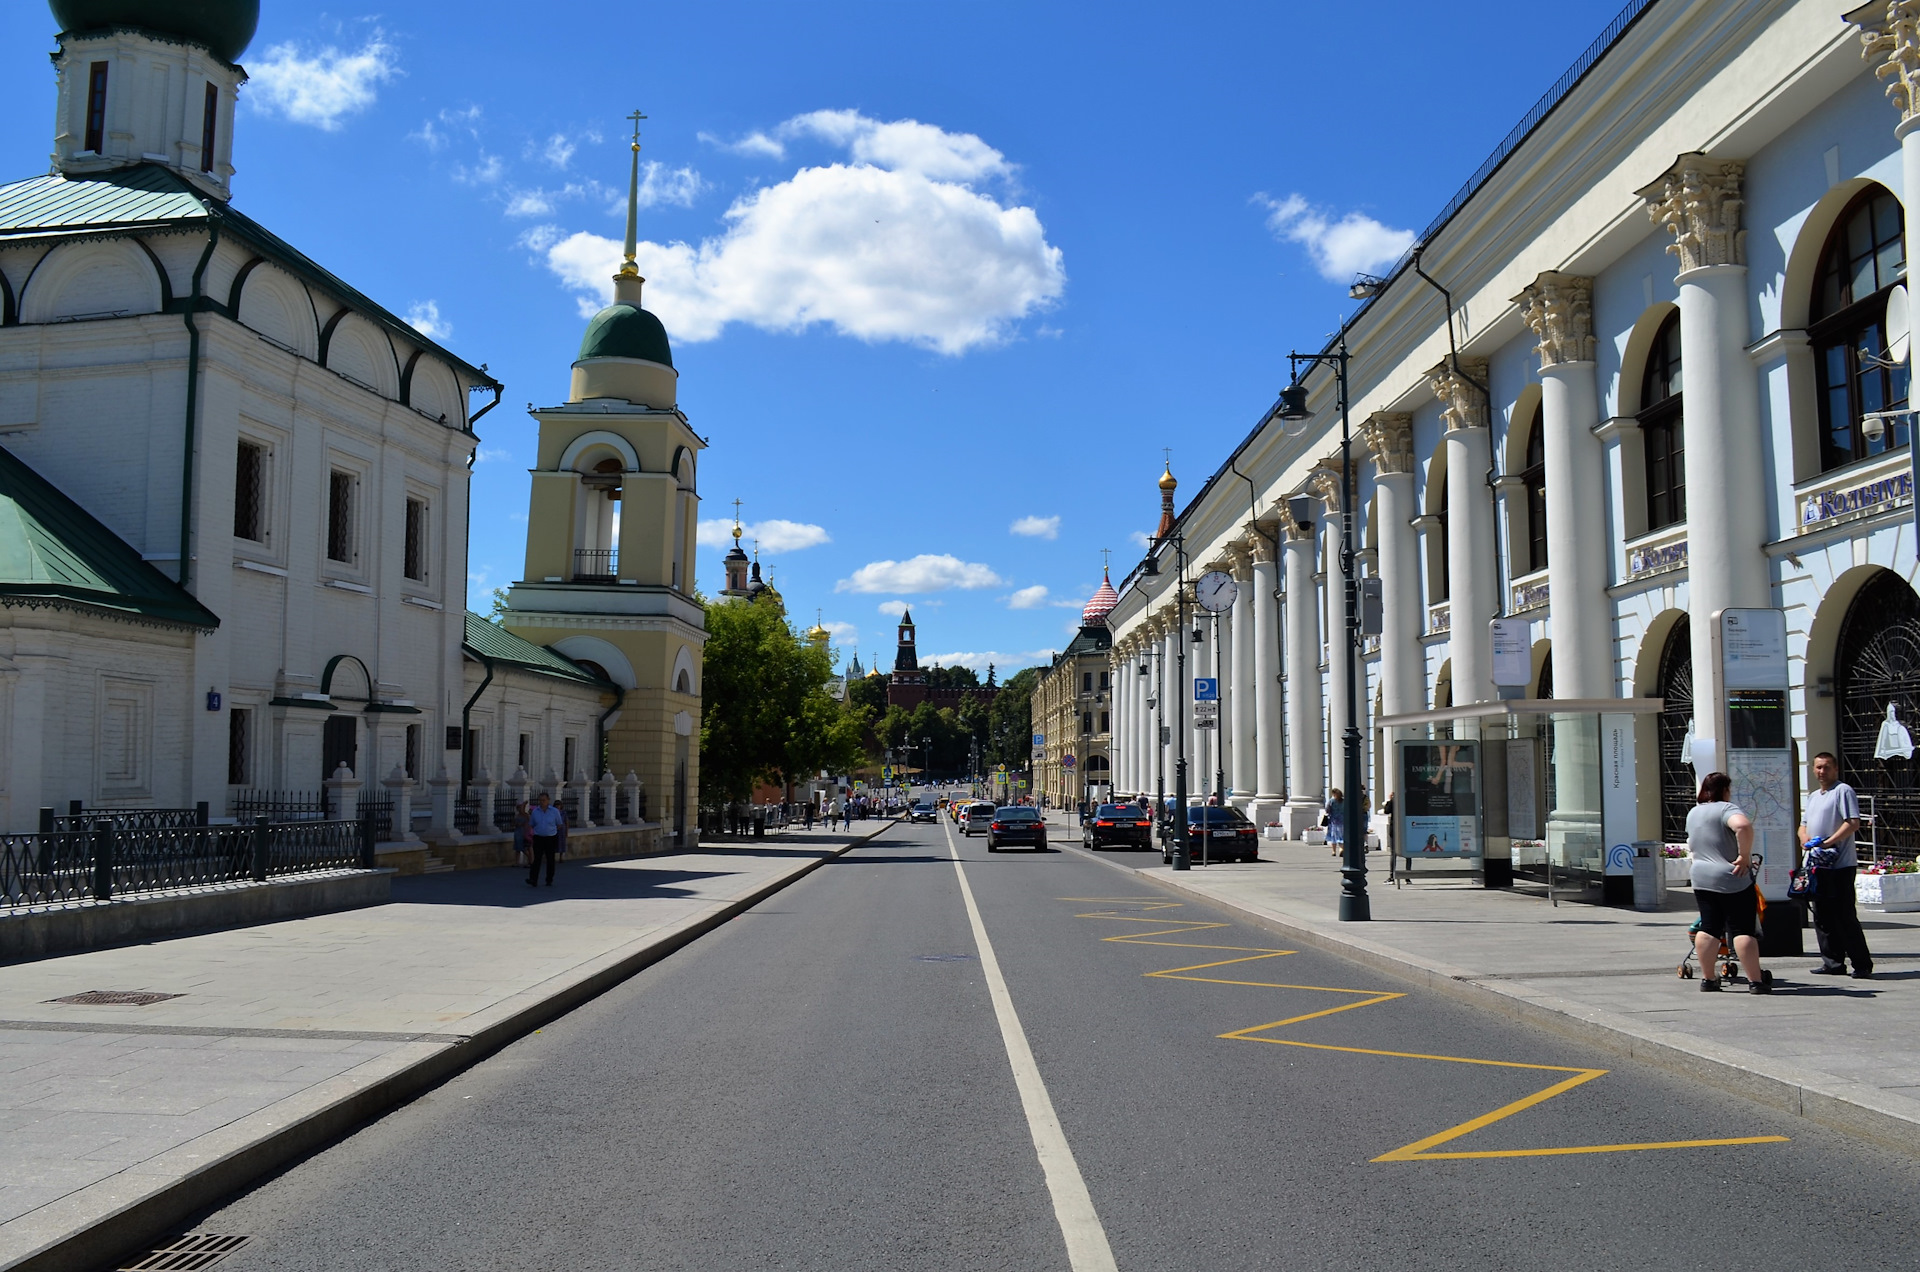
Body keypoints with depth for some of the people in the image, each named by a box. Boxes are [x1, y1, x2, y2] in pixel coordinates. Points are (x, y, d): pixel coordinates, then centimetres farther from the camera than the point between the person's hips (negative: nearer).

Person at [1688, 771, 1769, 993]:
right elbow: (1743, 825, -33)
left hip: (1701, 880, 7)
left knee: (1708, 928, 10)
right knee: (1743, 930, -3)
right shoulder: (1726, 808, -12)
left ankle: (1708, 979, 11)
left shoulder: (1693, 813, 13)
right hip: (1732, 881, -7)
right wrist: (1744, 856, -24)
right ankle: (1755, 981, -1)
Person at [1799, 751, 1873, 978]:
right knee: (1822, 917, 9)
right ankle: (1833, 963, 16)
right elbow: (1804, 824, 24)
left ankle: (1862, 965, 0)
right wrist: (1805, 837, 1)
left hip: (1839, 865, -8)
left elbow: (1853, 823, -16)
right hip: (1818, 865, 8)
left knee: (1844, 917, -7)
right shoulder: (1813, 796, 20)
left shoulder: (1843, 791, -7)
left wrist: (1827, 842, -21)